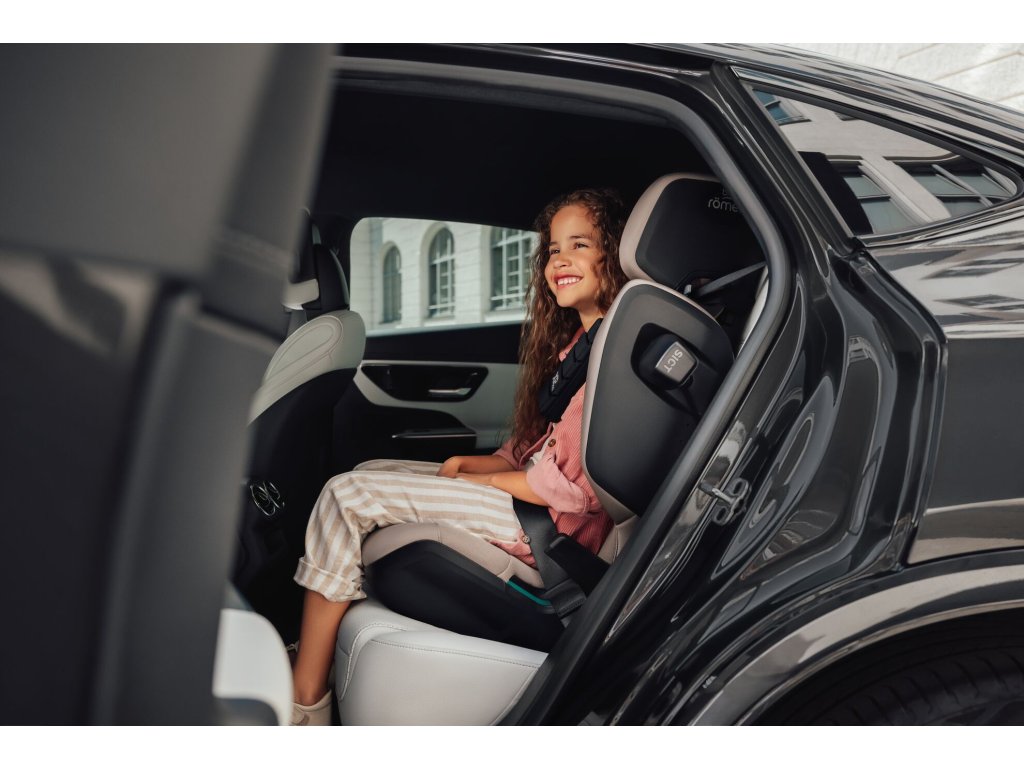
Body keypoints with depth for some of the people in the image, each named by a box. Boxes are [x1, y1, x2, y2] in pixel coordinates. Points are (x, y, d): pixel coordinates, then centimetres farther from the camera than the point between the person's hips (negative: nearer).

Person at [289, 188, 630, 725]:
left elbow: (581, 488, -21)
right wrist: (467, 464, -1)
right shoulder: (576, 339, 14)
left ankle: (304, 705, -3)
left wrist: (480, 479, -9)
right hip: (528, 492, 10)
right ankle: (313, 650, 9)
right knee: (366, 473, 13)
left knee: (347, 496, -11)